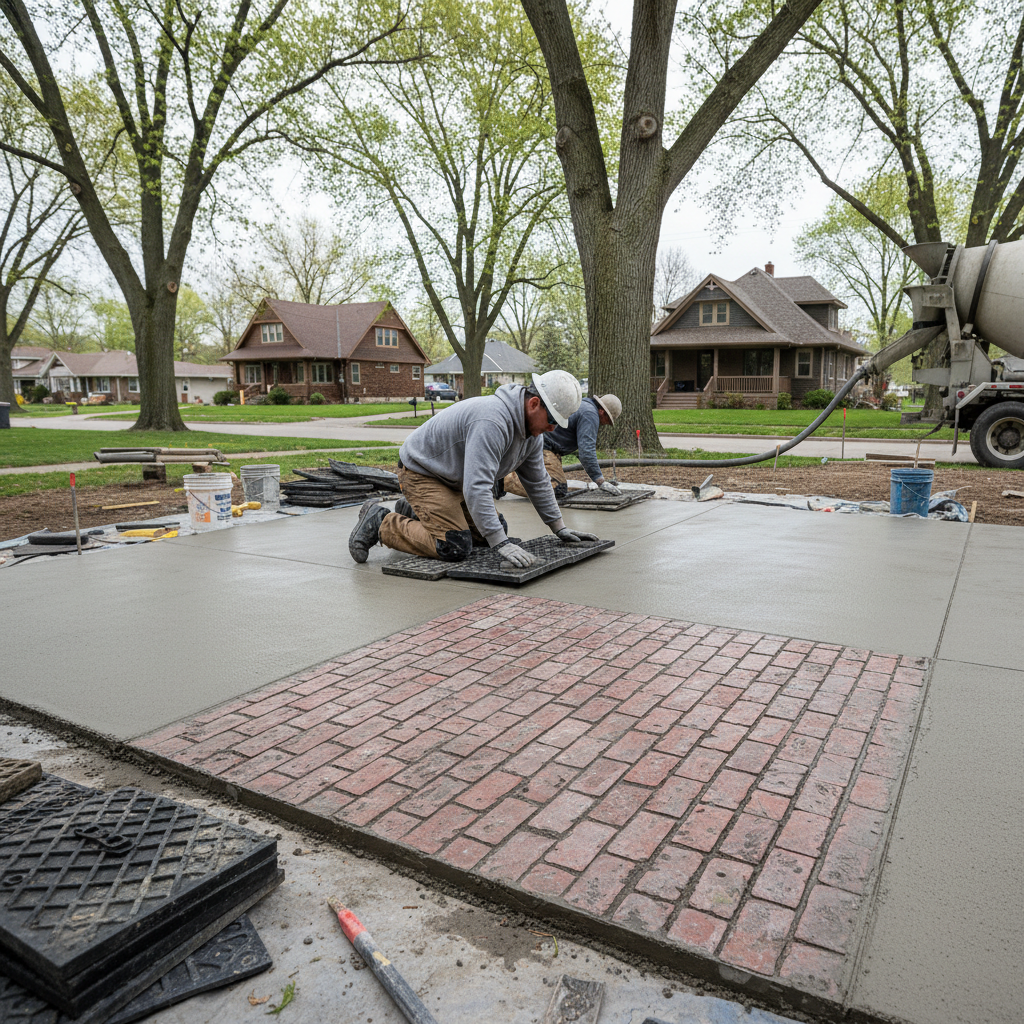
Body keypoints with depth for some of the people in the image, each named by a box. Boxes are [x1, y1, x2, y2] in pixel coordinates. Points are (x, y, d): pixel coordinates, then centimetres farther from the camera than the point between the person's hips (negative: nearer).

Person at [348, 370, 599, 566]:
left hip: (457, 480, 10)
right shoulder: (492, 422, -35)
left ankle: (415, 514, 24)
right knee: (454, 548, -20)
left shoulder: (532, 428, -3)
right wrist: (502, 544, -41)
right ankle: (381, 523, -3)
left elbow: (537, 482, 9)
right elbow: (477, 488, -40)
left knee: (490, 532, 13)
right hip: (421, 473, -10)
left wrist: (559, 528, 10)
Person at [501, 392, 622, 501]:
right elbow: (586, 451, -22)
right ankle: (504, 480, -21)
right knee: (557, 490, -22)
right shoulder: (590, 415, -13)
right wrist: (601, 482, -21)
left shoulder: (584, 405, 22)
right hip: (542, 448, -11)